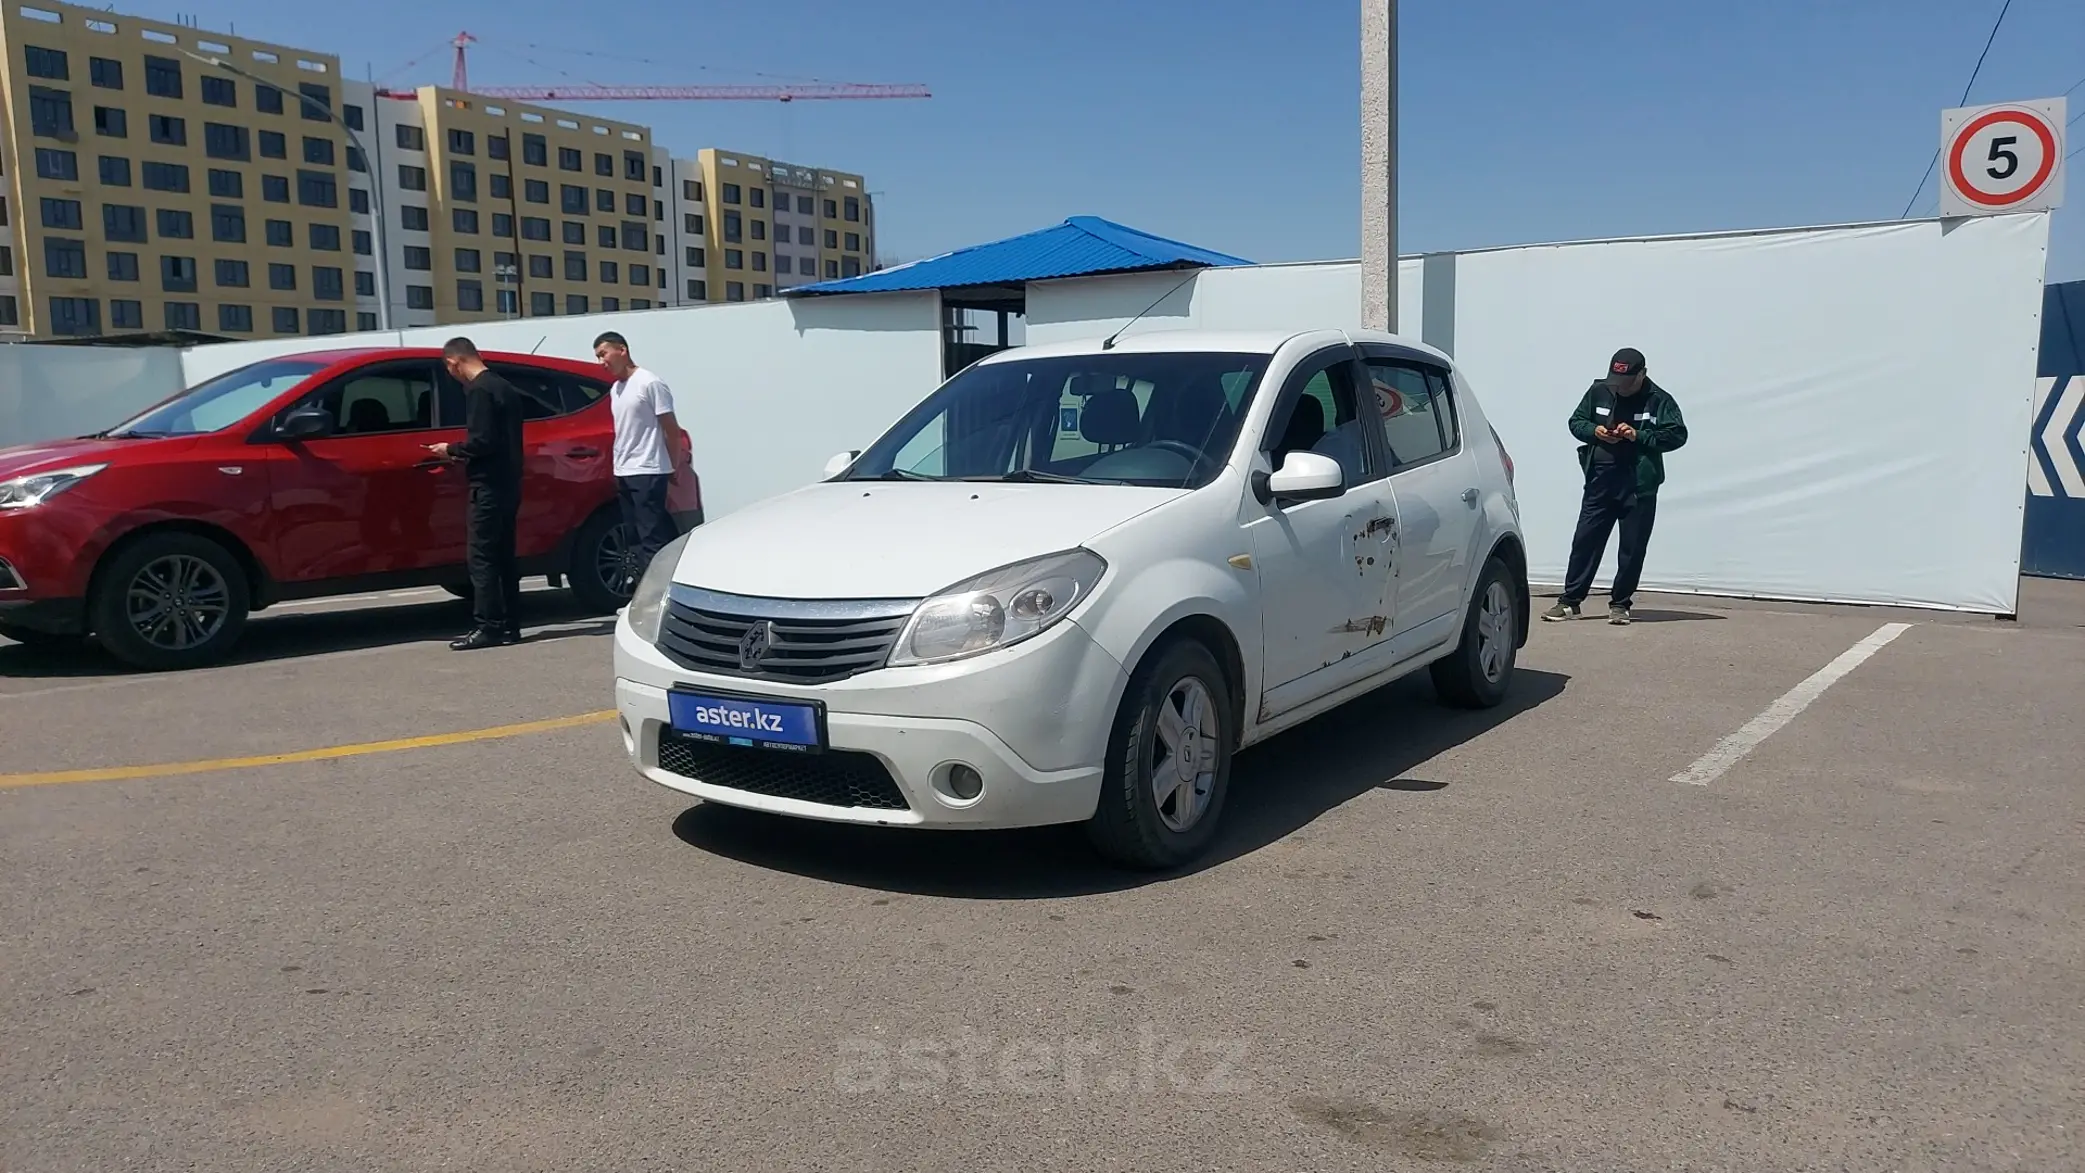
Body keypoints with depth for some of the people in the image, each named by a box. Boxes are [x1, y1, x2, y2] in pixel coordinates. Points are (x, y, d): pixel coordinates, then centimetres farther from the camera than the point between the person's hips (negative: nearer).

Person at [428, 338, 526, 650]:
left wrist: (451, 450, -4)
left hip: (488, 486, -10)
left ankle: (487, 627, -7)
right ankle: (509, 625, 14)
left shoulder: (478, 390, -12)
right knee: (502, 556, 12)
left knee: (481, 557, -7)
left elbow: (481, 441, -20)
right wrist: (461, 452, 18)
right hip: (508, 484, 10)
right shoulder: (504, 387, 17)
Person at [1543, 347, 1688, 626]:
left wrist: (1639, 436, -18)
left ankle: (1620, 604, 15)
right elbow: (1575, 422, 13)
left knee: (1632, 548, 3)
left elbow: (1677, 435, -7)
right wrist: (1594, 431, -8)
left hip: (1639, 486, -2)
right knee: (1585, 540, 3)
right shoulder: (1598, 391, 3)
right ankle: (1570, 601, 10)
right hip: (1600, 481, 2)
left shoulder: (1659, 400, -4)